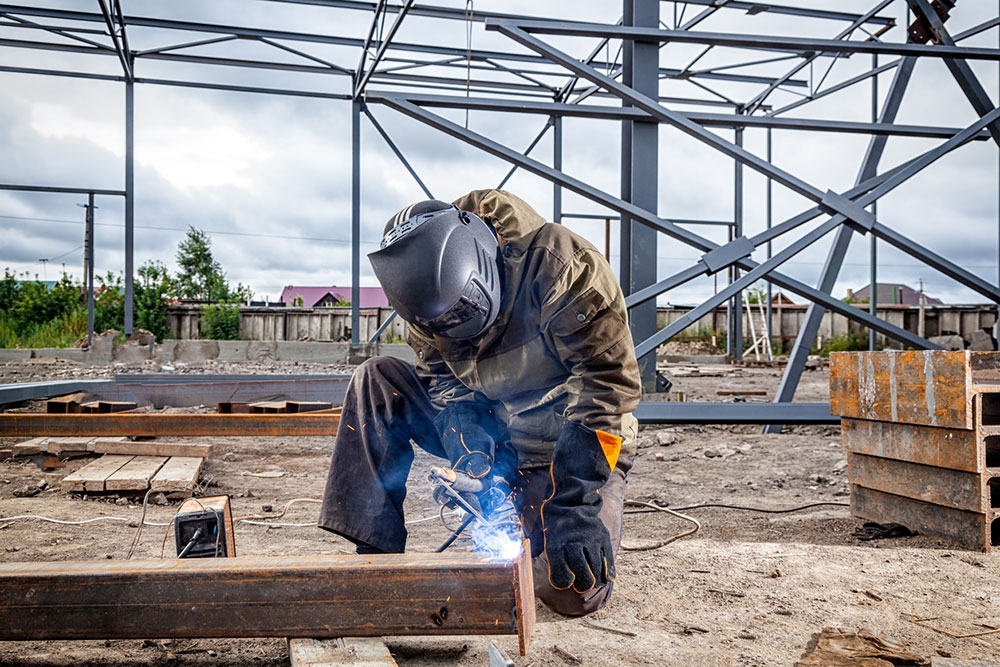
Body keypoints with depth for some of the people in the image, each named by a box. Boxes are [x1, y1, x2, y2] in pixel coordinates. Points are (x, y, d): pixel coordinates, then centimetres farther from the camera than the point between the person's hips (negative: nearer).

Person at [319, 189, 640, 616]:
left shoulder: (556, 263, -25)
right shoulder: (430, 300, -8)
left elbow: (609, 375, -26)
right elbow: (444, 382, -1)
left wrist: (574, 501, -31)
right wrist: (472, 449, -24)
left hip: (575, 446, -4)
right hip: (497, 439, 5)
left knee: (575, 590, -23)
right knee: (376, 381, -10)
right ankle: (375, 551, -8)